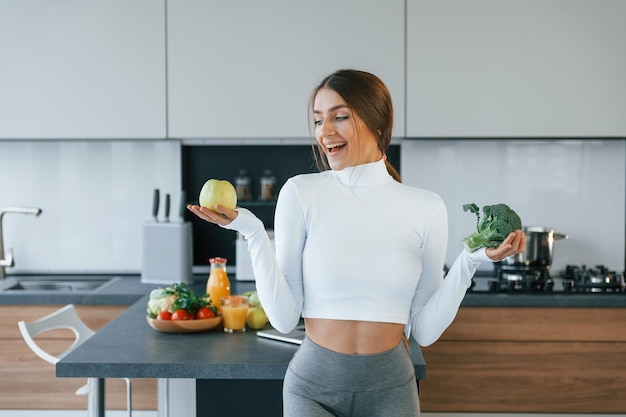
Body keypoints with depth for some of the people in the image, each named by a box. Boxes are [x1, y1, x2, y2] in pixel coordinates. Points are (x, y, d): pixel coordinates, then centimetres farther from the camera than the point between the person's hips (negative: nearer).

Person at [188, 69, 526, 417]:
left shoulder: (426, 208, -3)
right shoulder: (301, 193, -7)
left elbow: (424, 331, -1)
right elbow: (285, 317, -8)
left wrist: (471, 261, -10)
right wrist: (253, 233, -16)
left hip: (390, 388, 2)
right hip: (313, 385, -1)